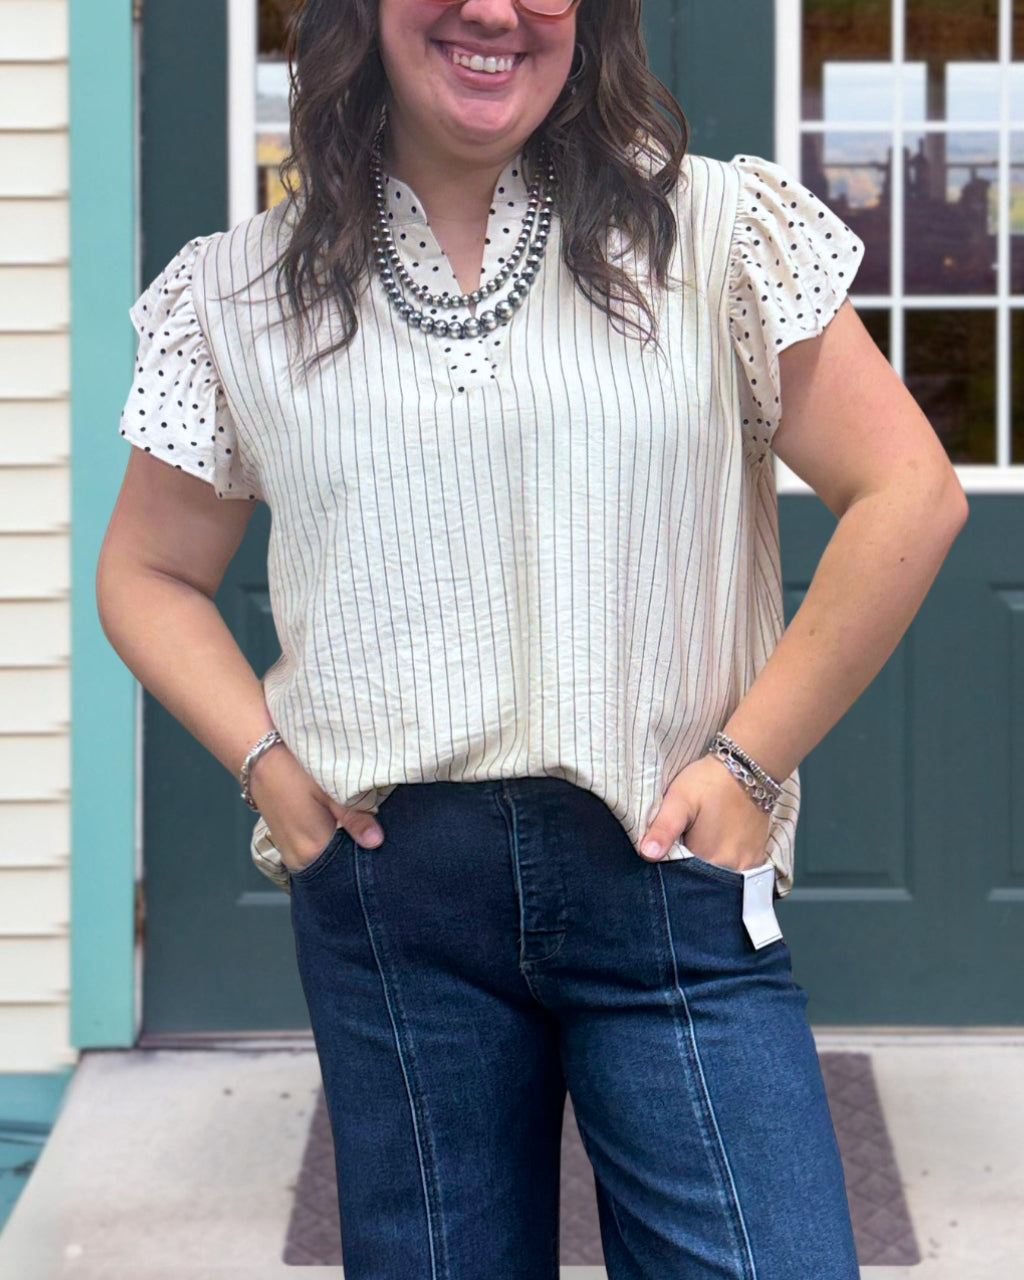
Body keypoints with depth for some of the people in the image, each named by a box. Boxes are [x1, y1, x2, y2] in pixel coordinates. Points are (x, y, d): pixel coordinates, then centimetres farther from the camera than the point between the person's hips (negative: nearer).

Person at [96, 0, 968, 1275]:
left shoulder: (715, 233, 1)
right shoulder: (245, 290, 8)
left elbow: (907, 495, -1)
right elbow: (148, 572, 16)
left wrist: (749, 762, -5)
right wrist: (265, 762, -1)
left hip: (667, 865, -1)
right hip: (382, 884, 2)